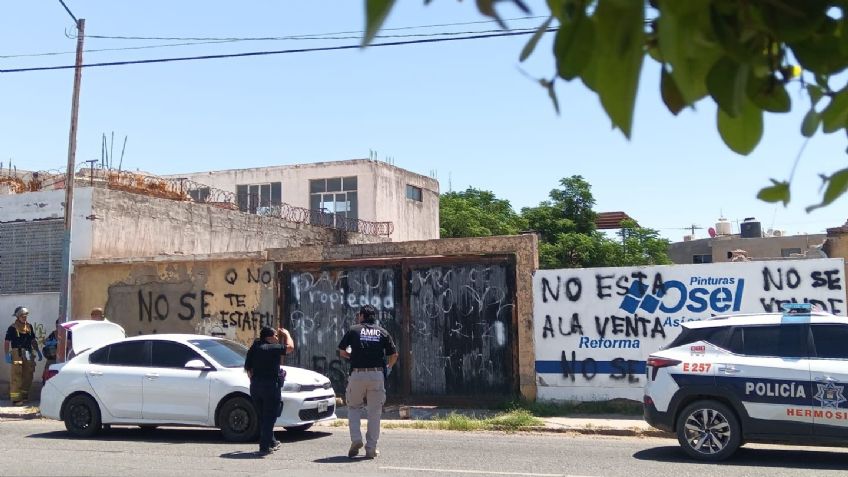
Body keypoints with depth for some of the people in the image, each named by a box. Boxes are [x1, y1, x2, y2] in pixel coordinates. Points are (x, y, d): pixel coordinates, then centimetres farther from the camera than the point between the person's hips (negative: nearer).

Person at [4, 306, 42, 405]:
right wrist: (7, 355, -15)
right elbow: (6, 342, -7)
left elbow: (33, 341, 19)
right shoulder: (13, 328, -5)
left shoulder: (29, 326, 12)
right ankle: (15, 398, -3)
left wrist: (38, 352, 13)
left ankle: (24, 396, 26)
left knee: (28, 376, 13)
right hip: (17, 354, -6)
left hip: (28, 355, 6)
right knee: (16, 377, -5)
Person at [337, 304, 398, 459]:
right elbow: (394, 356, 7)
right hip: (377, 375, 1)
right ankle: (371, 449, 9)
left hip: (357, 374, -1)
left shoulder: (354, 330, 7)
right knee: (374, 412, 9)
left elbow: (342, 352, 11)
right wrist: (387, 366, 26)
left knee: (353, 407, 18)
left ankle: (356, 439, 1)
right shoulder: (382, 332, 10)